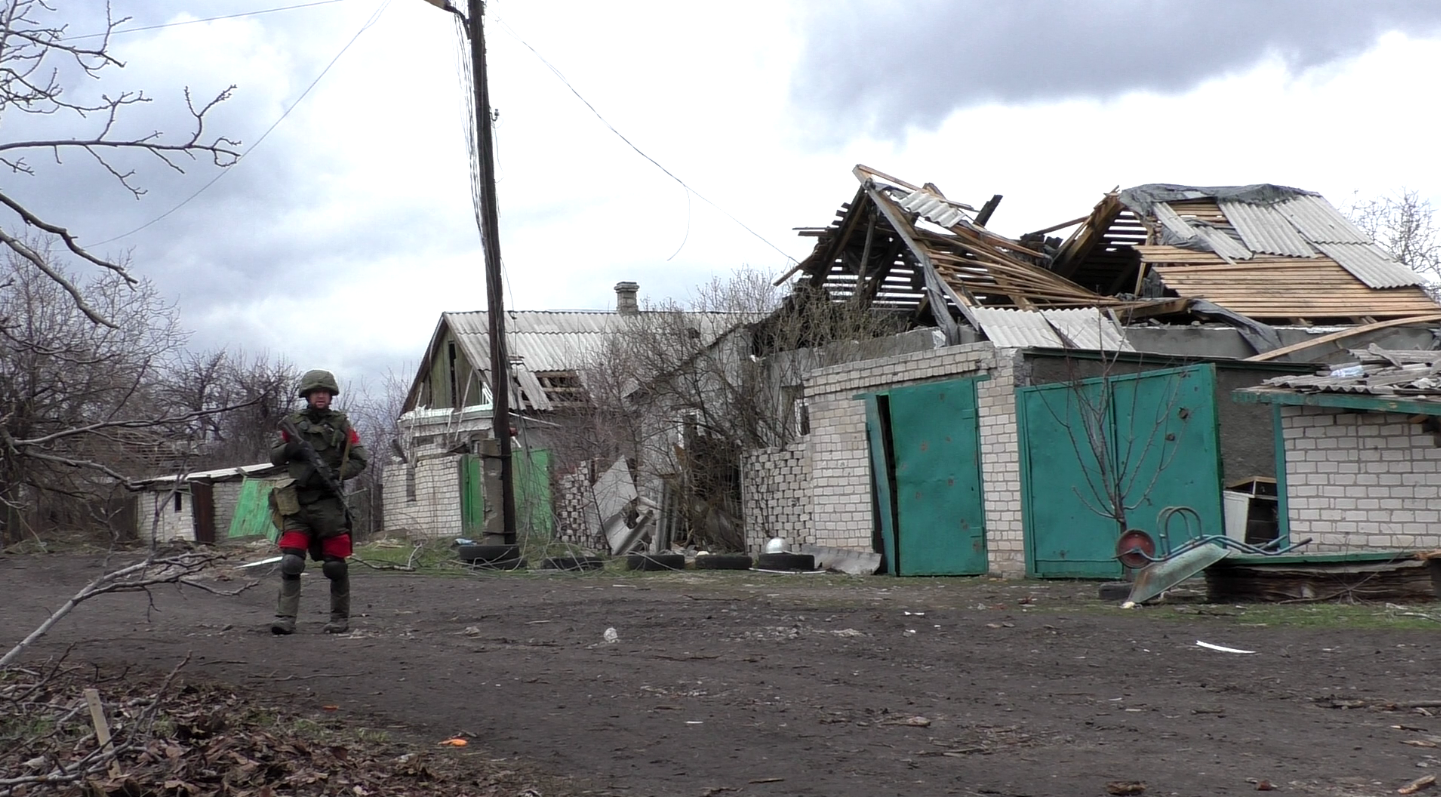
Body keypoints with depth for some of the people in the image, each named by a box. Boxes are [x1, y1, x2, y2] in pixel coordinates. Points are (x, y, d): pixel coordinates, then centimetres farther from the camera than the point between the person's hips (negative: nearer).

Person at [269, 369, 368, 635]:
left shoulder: (341, 425, 7)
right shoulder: (293, 424, 11)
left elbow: (359, 460, 6)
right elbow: (274, 457, 17)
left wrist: (337, 473, -11)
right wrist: (289, 449, -5)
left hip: (328, 502, -1)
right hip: (297, 504, 1)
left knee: (335, 565, 1)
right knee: (290, 562, -10)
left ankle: (340, 618, 12)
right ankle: (285, 619, -11)